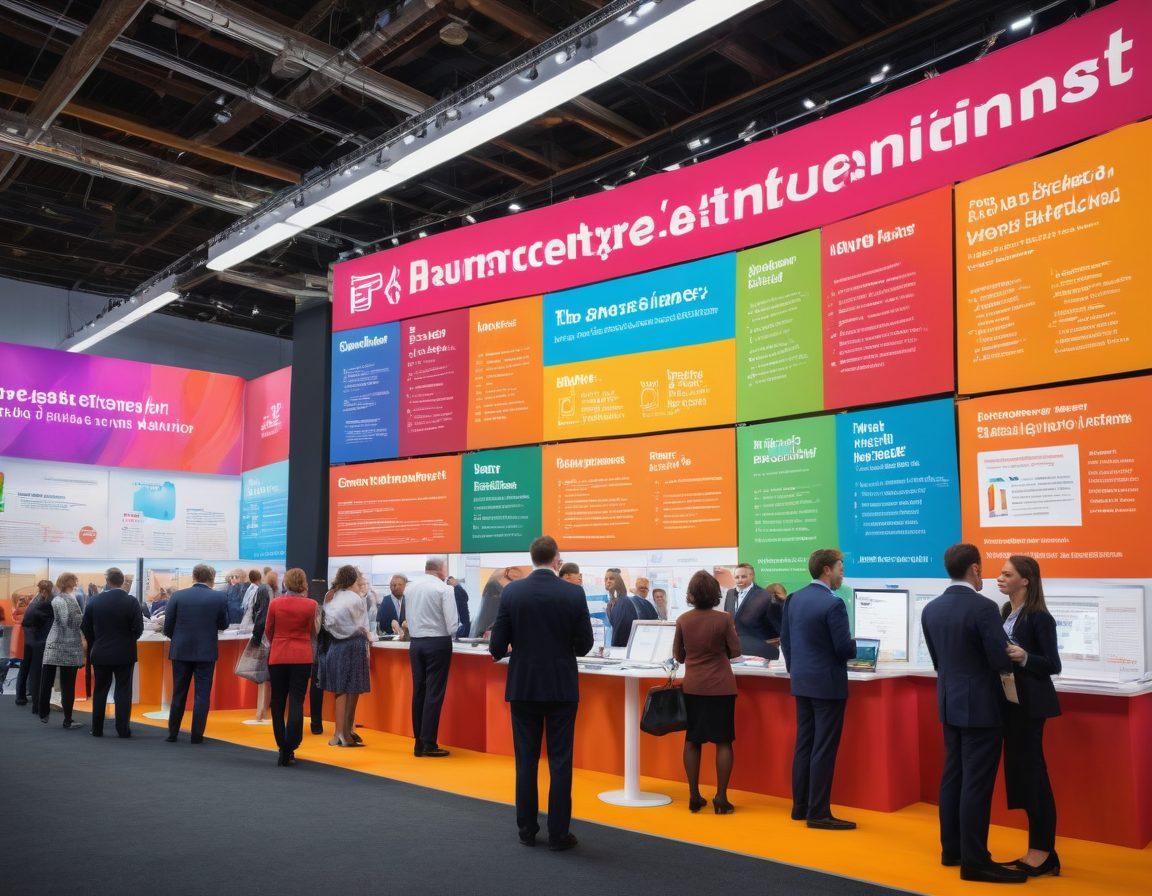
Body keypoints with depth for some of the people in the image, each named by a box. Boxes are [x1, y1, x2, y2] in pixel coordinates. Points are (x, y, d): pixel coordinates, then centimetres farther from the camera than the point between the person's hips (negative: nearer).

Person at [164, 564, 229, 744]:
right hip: (206, 652, -2)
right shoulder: (220, 598, -6)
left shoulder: (177, 596, -4)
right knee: (202, 694, 4)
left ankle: (172, 733, 20)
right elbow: (223, 625, 4)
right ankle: (197, 735, 5)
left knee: (178, 693, 13)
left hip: (180, 651, 2)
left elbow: (167, 627, 0)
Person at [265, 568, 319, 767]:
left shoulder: (275, 604, -4)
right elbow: (313, 632, 4)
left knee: (278, 702, 14)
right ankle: (289, 749, -8)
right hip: (302, 657, -1)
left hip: (277, 657, 1)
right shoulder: (310, 605, -7)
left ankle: (283, 748, 22)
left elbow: (268, 631, 8)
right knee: (296, 702, 0)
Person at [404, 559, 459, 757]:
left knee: (418, 691, 10)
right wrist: (452, 630, 8)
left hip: (416, 642, 5)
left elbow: (409, 618, 13)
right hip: (438, 643, -5)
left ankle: (419, 742, 16)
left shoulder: (410, 587, 4)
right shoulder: (444, 589, -11)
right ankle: (429, 744, 1)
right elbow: (452, 626, -12)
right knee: (434, 694, -1)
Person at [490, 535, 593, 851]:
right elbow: (584, 646, -4)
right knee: (560, 762, 6)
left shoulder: (512, 592, -6)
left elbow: (498, 646, -4)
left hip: (523, 686, 1)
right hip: (562, 687, -1)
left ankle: (527, 830, 19)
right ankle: (558, 834, 11)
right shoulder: (574, 593, -9)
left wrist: (499, 651, 20)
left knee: (526, 761, 11)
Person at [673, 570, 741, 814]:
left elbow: (678, 656, 4)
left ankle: (694, 797, 16)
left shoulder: (683, 620, -5)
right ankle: (721, 799, 7)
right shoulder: (723, 619, -12)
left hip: (692, 686, 3)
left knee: (692, 741, 12)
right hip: (720, 687, -2)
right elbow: (735, 651, -4)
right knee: (723, 742, 6)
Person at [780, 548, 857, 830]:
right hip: (828, 683, -8)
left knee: (804, 745, 15)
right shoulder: (833, 604, -18)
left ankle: (800, 807, 22)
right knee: (824, 750, -1)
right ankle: (818, 813, 5)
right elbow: (844, 648, -18)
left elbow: (785, 637, 11)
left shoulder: (794, 599, 6)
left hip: (801, 682, 8)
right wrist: (861, 646, 3)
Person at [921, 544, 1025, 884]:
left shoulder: (931, 609, 3)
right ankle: (974, 862, 5)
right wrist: (1015, 656, 4)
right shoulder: (983, 607, -19)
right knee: (976, 784, -2)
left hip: (950, 703, 7)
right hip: (980, 707, -7)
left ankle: (951, 849, 25)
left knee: (953, 776, 15)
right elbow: (1002, 660, -18)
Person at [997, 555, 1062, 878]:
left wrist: (1025, 658, -29)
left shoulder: (1040, 617, -13)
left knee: (1032, 770, -2)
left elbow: (1054, 665, -14)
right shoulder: (1005, 612, 10)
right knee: (1020, 770, 12)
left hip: (1030, 703, -8)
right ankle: (1038, 848, 22)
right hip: (1009, 700, 8)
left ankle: (1044, 853, 8)